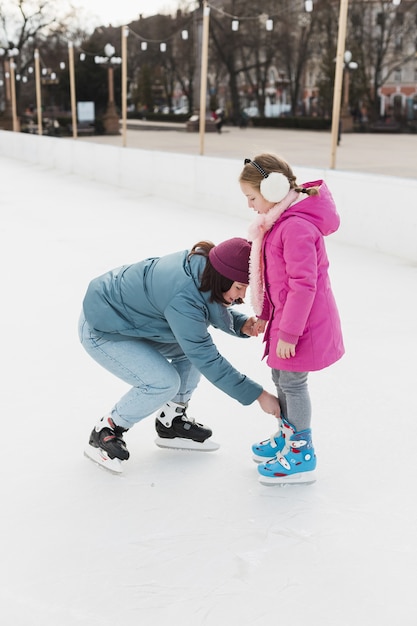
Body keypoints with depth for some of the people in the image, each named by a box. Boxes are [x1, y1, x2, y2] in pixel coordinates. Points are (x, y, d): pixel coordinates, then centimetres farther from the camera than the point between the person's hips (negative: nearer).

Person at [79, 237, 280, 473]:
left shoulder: (202, 264, -13)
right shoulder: (183, 297, -37)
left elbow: (218, 310, 6)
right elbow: (207, 360, -32)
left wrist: (242, 324, -15)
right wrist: (258, 395, -28)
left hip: (130, 316, 9)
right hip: (101, 330, -9)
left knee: (193, 347, 1)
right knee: (164, 383, -20)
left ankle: (171, 421, 14)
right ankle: (105, 432, 1)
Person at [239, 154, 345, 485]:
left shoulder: (297, 227, -26)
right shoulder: (281, 220, 7)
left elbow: (303, 285, -28)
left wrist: (288, 333, -23)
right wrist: (265, 315, 19)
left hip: (305, 321, -10)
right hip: (286, 317, 10)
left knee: (292, 382, 2)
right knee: (281, 377, 21)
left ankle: (303, 456, 17)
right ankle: (287, 436, 41)